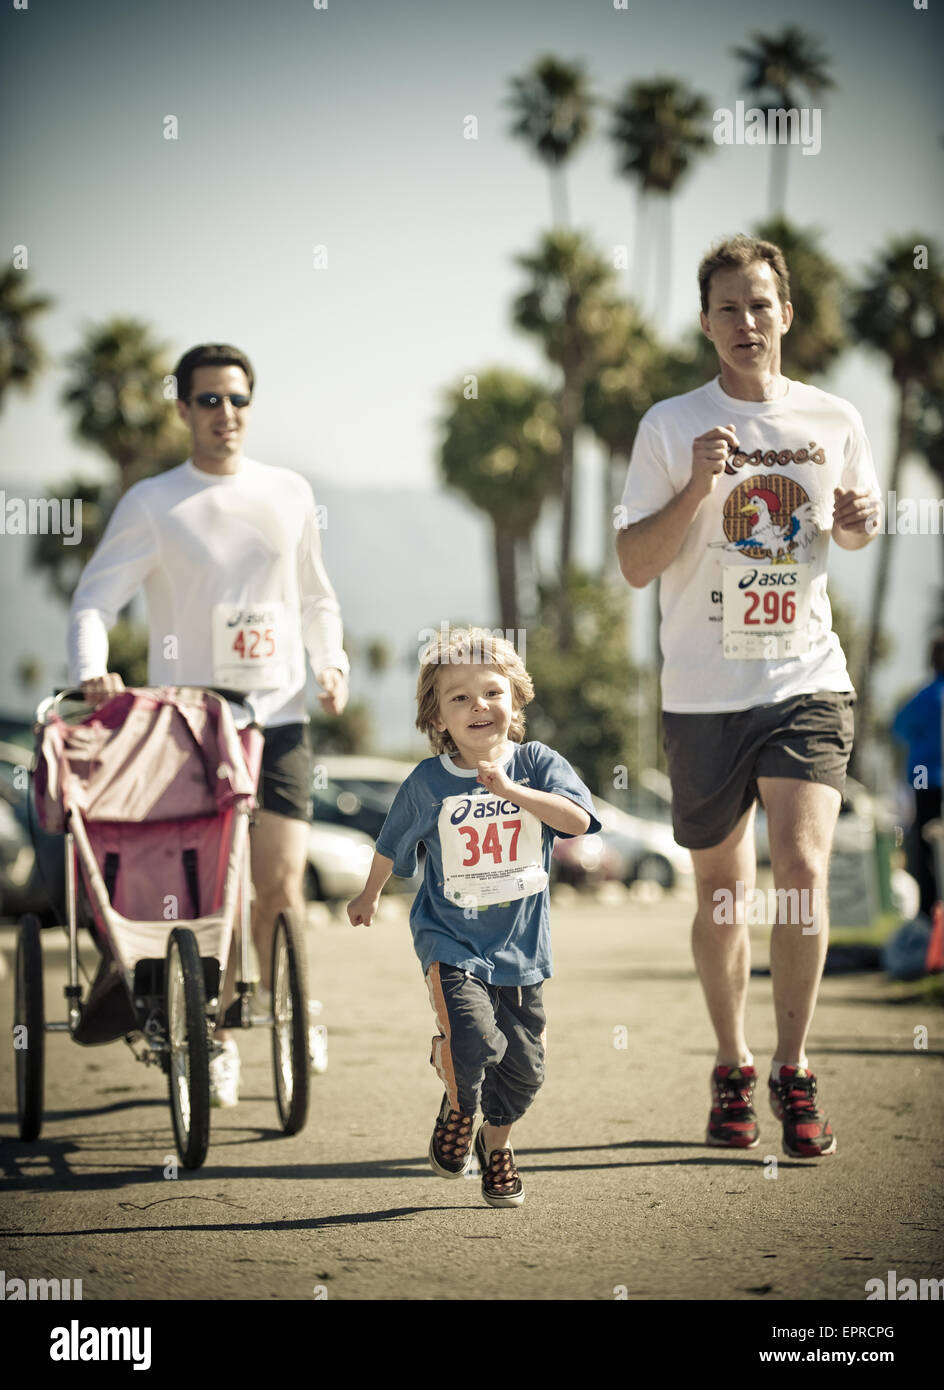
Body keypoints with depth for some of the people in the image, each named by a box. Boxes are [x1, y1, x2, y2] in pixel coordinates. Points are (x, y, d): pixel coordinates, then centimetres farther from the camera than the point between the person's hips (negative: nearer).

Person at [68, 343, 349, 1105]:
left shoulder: (289, 493, 11)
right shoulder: (151, 503, 1)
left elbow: (314, 594, 22)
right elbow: (95, 598, -4)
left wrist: (332, 661, 5)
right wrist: (92, 669, -22)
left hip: (277, 714, 2)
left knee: (281, 879, -6)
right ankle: (215, 1039, 13)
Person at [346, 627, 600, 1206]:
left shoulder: (537, 765, -5)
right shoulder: (428, 783, -5)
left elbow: (578, 818, -22)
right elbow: (393, 847, 13)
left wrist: (510, 790, -31)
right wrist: (369, 896, 27)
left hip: (520, 941, 2)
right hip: (451, 939, -2)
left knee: (524, 1064, 6)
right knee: (473, 1038, -23)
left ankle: (497, 1143, 34)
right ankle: (458, 1110, 9)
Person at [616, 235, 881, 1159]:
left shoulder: (833, 421, 5)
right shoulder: (671, 426, 0)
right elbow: (634, 565, -3)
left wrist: (860, 520, -3)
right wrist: (697, 486, -17)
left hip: (807, 680, 0)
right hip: (704, 691, 0)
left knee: (802, 867, -14)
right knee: (722, 889, 8)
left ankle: (793, 1072, 0)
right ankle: (731, 1072, 24)